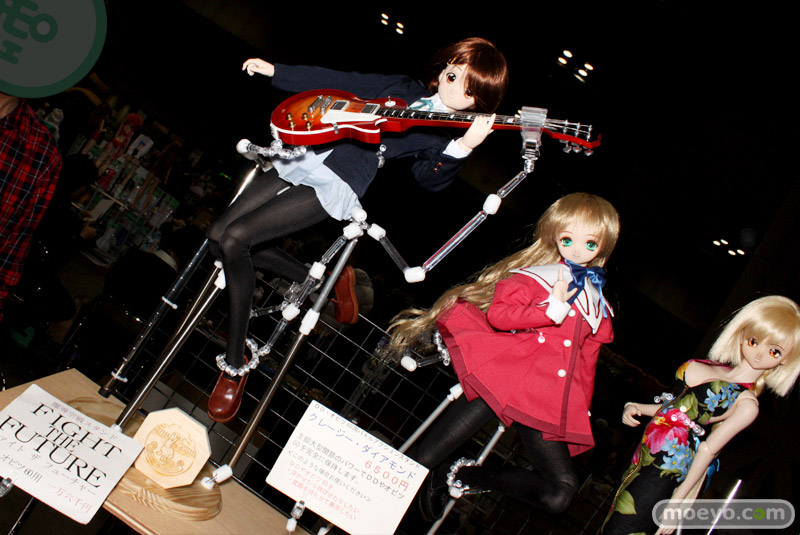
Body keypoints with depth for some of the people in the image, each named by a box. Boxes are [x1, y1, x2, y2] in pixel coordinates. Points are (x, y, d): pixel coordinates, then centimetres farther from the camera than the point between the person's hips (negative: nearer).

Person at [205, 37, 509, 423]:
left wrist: (463, 147, -33)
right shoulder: (404, 90, 14)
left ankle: (236, 364, -7)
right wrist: (273, 71, 16)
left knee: (235, 238, -22)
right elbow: (334, 83, 19)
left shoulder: (449, 133, -2)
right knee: (217, 236, 8)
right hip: (304, 159, 8)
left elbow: (430, 178, -15)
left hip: (339, 187, -7)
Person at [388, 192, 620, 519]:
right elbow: (497, 313, -9)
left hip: (549, 405, 5)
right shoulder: (537, 275, 6)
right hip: (509, 370, -5)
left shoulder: (596, 301, 23)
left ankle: (470, 478, 4)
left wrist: (582, 406, 19)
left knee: (560, 494, -8)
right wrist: (552, 310, -12)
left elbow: (587, 357, 27)